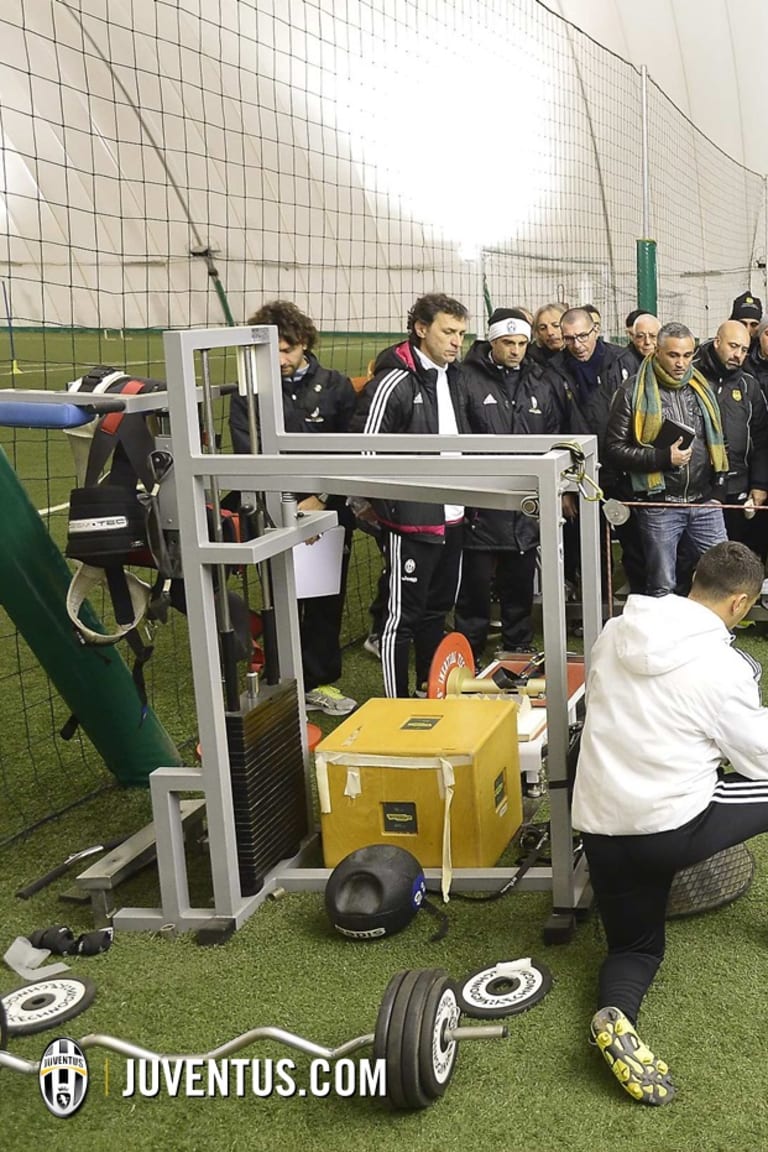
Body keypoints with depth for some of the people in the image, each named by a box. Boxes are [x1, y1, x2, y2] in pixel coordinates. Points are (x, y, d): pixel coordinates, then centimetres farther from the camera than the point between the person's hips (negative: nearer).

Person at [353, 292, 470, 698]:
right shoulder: (394, 382, -16)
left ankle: (430, 687, 34)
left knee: (437, 607, 19)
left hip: (451, 516, 9)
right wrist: (386, 504, -14)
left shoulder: (452, 376, 11)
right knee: (403, 614, 1)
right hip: (411, 520, -8)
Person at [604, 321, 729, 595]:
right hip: (658, 505, -4)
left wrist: (717, 483, 11)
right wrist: (663, 458, -18)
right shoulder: (633, 392, -6)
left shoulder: (701, 387, 9)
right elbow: (615, 449, -9)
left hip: (705, 502, 4)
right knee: (662, 588, 7)